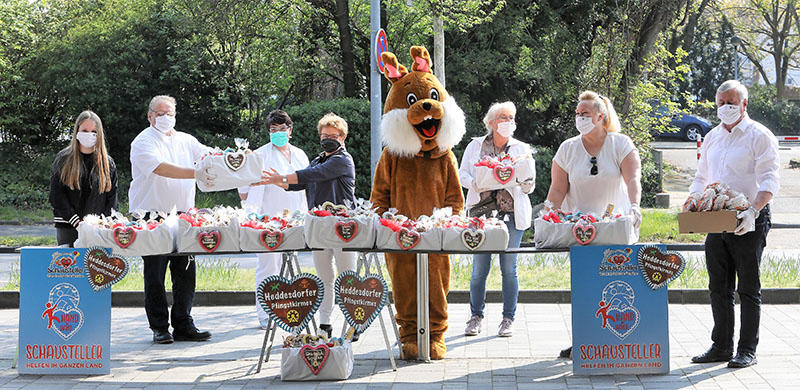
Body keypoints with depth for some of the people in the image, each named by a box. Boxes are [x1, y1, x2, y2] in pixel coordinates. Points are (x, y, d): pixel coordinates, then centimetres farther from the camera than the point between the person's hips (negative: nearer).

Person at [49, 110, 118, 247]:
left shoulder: (108, 163, 11)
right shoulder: (63, 159, 5)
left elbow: (112, 198, 9)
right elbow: (56, 196, -1)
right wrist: (77, 223, -10)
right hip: (68, 228, -1)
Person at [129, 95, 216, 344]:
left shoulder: (185, 140, 15)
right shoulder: (144, 142, -5)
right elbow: (161, 168, -21)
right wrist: (195, 174, -31)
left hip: (182, 216, 5)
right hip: (152, 217, -5)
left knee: (185, 272, 5)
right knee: (155, 275, -1)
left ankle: (183, 326, 11)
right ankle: (159, 328, 7)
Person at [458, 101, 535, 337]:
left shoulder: (522, 149, 11)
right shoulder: (476, 146, 11)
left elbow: (529, 187, 8)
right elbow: (462, 174, 7)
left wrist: (524, 178, -14)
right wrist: (476, 184, -12)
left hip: (511, 213, 0)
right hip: (481, 210, 0)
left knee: (509, 268, 0)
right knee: (479, 268, -1)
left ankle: (508, 320, 8)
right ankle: (476, 317, 12)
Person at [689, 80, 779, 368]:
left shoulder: (759, 136, -6)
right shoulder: (712, 138, 15)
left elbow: (769, 181, -14)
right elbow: (701, 179, 22)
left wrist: (753, 210, -28)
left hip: (749, 222, -6)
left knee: (748, 288, 0)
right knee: (719, 287, 9)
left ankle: (747, 350, 6)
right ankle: (721, 346, 18)